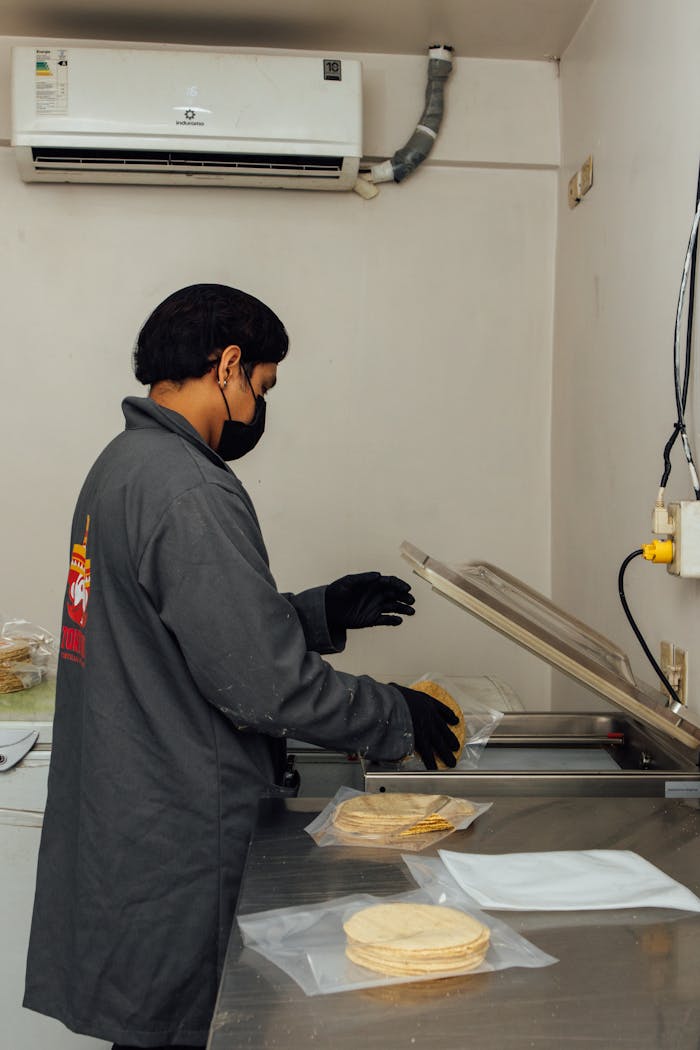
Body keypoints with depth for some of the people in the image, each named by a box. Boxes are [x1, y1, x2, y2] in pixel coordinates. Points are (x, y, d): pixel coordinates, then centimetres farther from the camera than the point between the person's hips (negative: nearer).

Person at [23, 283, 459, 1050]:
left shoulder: (122, 464, 11)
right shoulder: (190, 490, -22)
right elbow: (264, 684, -23)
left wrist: (323, 613, 14)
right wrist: (397, 719, -9)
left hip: (115, 815, 10)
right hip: (173, 842, -10)